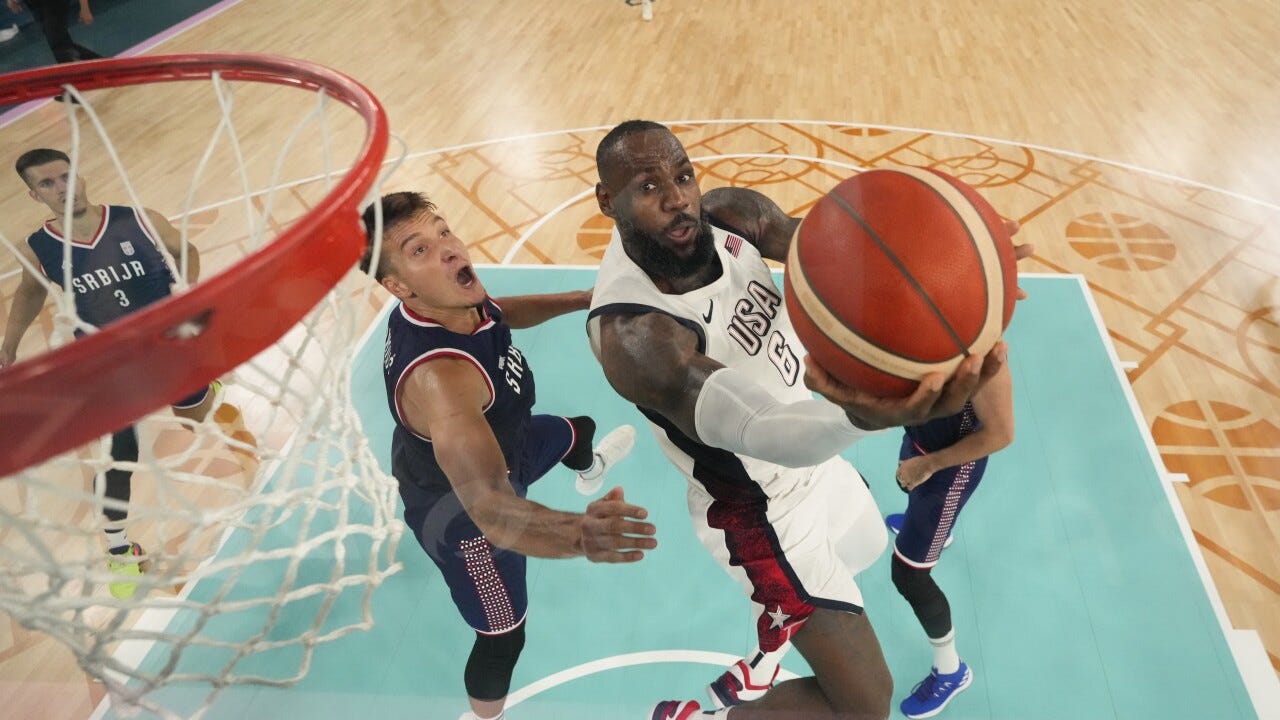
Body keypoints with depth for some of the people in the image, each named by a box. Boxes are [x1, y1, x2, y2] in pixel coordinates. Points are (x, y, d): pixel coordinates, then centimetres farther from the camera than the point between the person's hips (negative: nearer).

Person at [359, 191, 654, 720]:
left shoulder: (451, 302, -21)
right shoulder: (436, 375, -48)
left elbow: (499, 312, 6)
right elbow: (491, 511, -58)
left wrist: (580, 300, -4)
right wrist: (578, 533, -76)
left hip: (494, 446, 9)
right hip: (461, 510, -9)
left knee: (576, 431, 34)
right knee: (504, 635, 9)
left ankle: (589, 468, 75)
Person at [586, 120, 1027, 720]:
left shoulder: (730, 214, -14)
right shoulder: (632, 333, -37)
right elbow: (751, 428, -51)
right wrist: (859, 419, -72)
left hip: (813, 453, 8)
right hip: (759, 510, -8)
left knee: (863, 550, 36)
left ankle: (765, 658, 64)